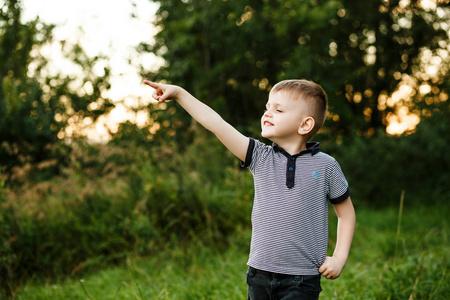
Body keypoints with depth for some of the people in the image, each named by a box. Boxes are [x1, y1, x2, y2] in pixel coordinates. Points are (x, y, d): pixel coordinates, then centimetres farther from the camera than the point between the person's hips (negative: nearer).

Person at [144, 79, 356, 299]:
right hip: (260, 275, 3)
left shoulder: (325, 166, -2)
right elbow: (216, 124, -5)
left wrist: (340, 258, 0)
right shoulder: (261, 158, 2)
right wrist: (179, 93, -10)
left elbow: (346, 212, 9)